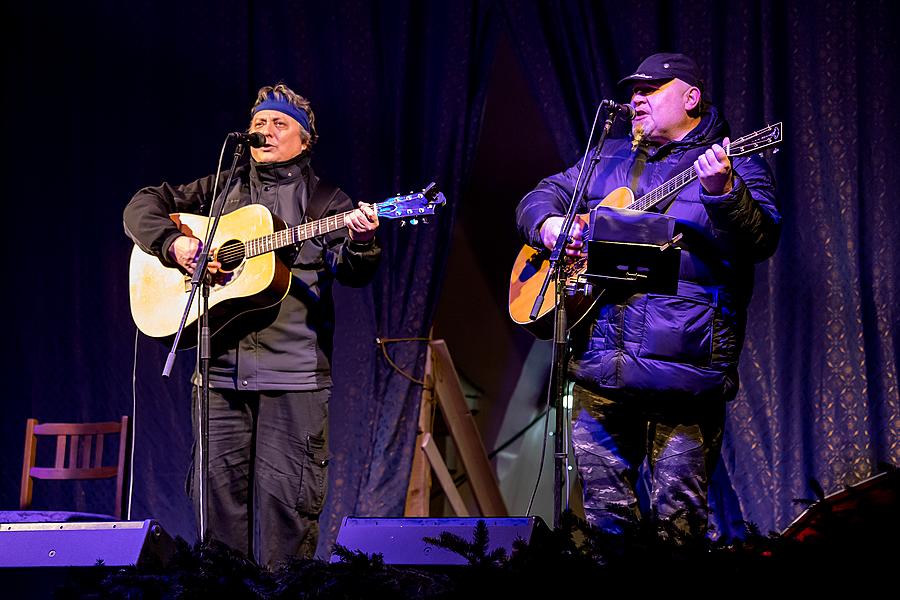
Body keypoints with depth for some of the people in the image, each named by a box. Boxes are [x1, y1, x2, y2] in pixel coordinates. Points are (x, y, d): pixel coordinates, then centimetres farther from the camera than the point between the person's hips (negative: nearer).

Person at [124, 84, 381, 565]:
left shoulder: (325, 200, 9)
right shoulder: (220, 188, 17)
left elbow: (353, 273, -1)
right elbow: (142, 206, 17)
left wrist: (360, 241, -24)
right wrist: (174, 243, -2)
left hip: (294, 367, -3)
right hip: (221, 362, 3)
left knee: (285, 491, -7)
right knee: (217, 487, 3)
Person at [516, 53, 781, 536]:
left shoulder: (736, 166, 4)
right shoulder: (609, 159, 22)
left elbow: (761, 241, -11)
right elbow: (540, 196, 27)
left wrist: (722, 191, -30)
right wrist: (548, 224, 3)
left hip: (684, 367, -5)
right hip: (599, 363, 5)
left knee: (678, 513, -6)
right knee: (604, 510, 7)